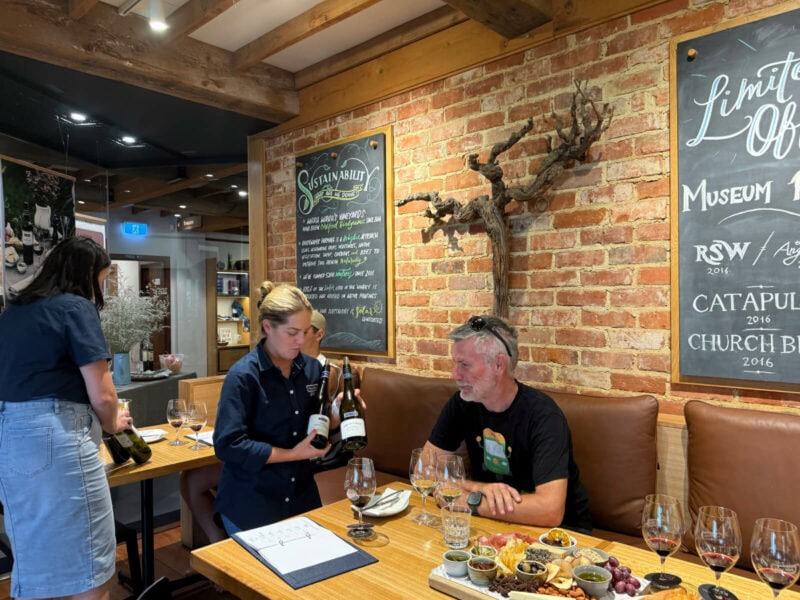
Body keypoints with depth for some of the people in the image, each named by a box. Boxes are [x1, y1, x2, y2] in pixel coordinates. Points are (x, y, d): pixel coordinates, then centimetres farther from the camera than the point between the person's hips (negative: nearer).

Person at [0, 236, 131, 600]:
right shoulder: (77, 307, -7)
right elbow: (101, 395, -11)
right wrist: (113, 424, 10)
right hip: (55, 437, -8)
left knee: (34, 558, 20)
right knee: (86, 566, 3)